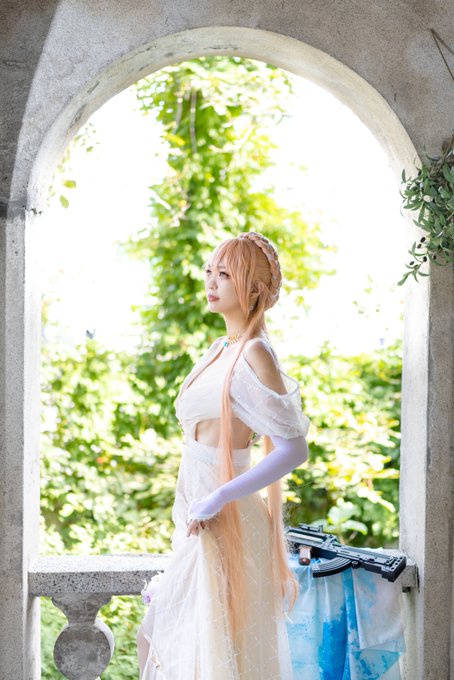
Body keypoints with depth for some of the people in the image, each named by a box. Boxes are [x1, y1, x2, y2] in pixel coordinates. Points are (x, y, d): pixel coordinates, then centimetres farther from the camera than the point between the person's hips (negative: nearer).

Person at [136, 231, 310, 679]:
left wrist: (218, 499, -23)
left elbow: (293, 450, -23)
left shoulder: (254, 355, -16)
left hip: (224, 525, -9)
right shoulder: (219, 349, 10)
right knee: (152, 640, 18)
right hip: (198, 522, 9)